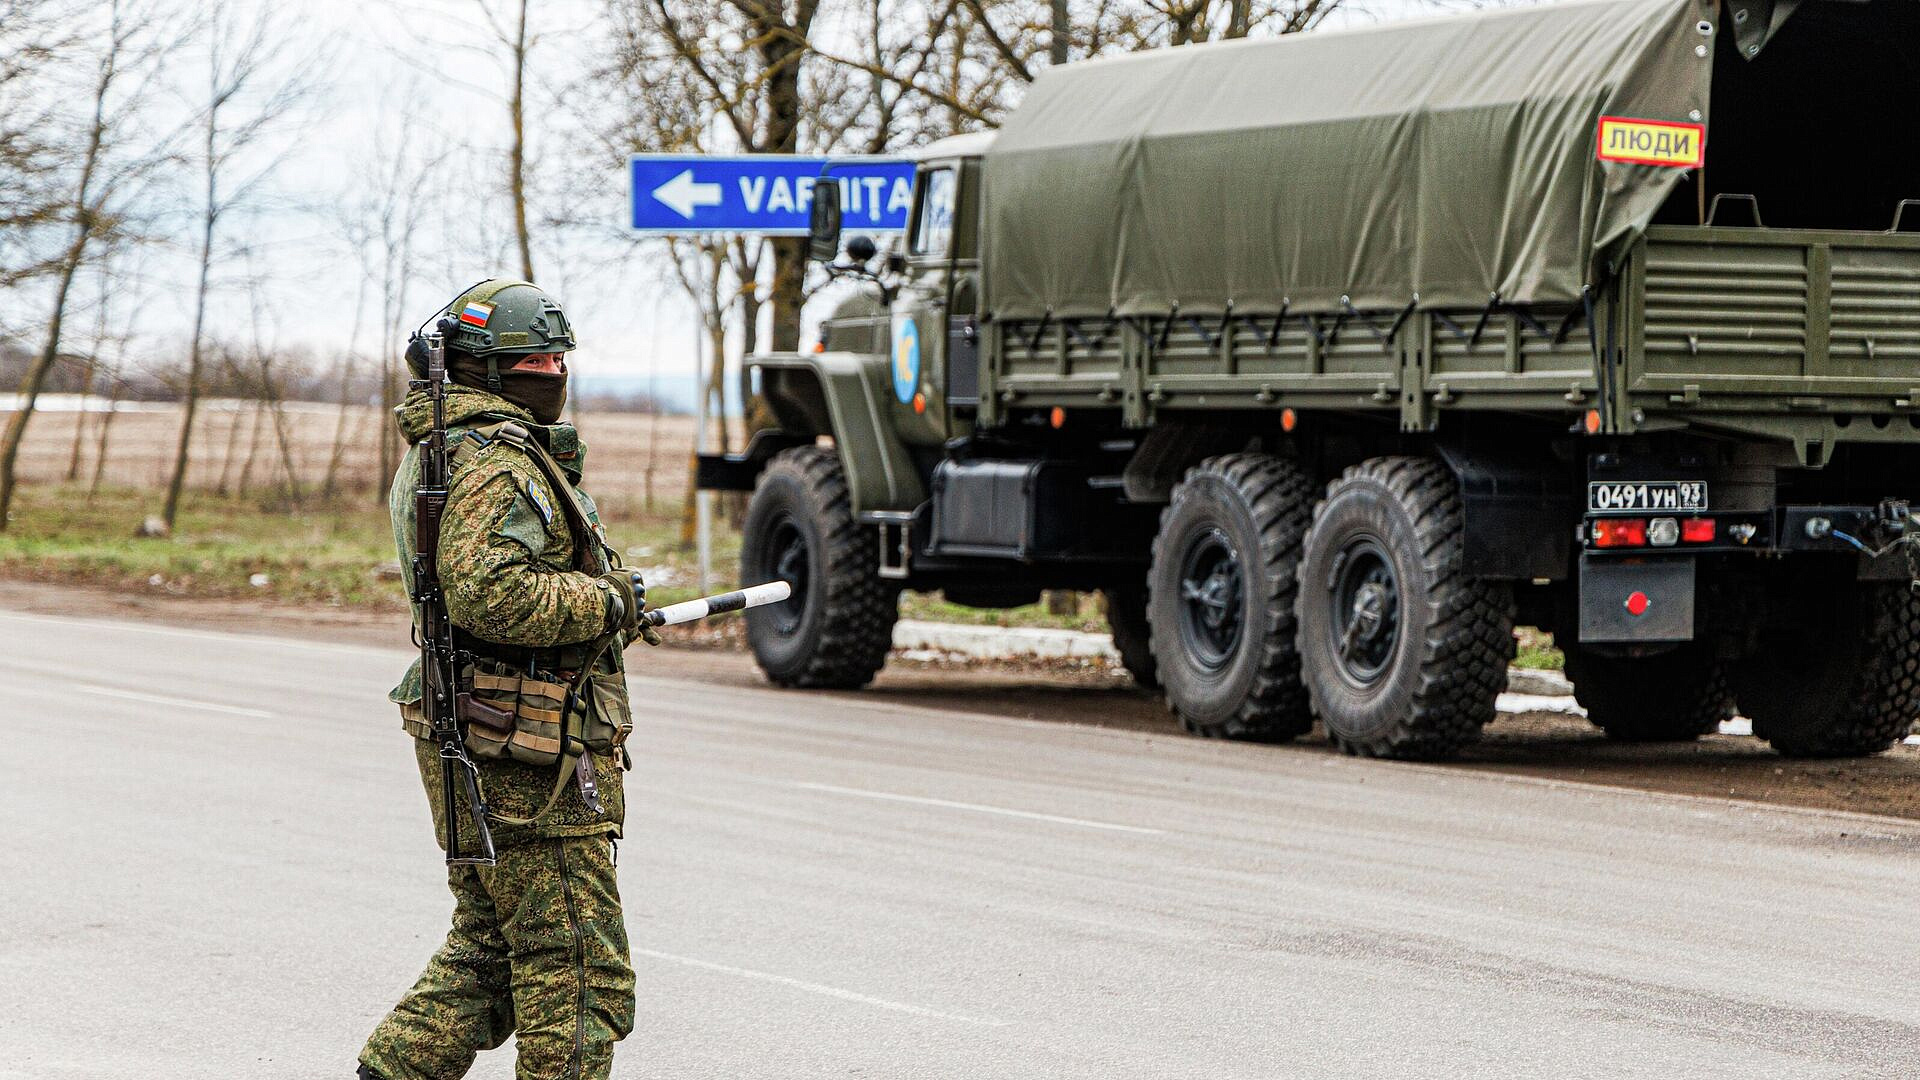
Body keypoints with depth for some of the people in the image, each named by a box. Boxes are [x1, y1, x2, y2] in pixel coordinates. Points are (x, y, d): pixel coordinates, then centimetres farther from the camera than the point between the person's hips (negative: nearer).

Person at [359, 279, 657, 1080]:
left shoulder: (437, 453, 18)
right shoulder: (497, 460, -16)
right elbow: (489, 591, -30)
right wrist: (607, 604, -18)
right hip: (529, 755, -10)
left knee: (488, 951, 20)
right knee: (579, 976, -5)